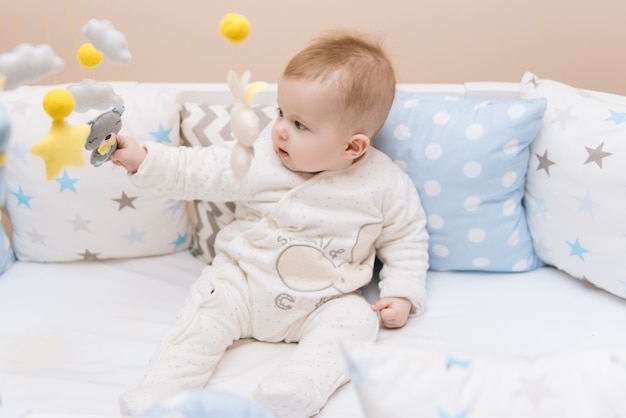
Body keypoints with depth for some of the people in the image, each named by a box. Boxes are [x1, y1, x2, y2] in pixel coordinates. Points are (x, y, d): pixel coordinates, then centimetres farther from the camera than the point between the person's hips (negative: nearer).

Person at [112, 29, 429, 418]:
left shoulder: (385, 185, -10)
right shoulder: (258, 159, -7)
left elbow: (406, 238, 2)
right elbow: (199, 171, -3)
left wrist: (402, 293, -8)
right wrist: (144, 159, -12)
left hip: (324, 301, 0)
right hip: (244, 281, 1)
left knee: (355, 320, -24)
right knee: (210, 307, -19)